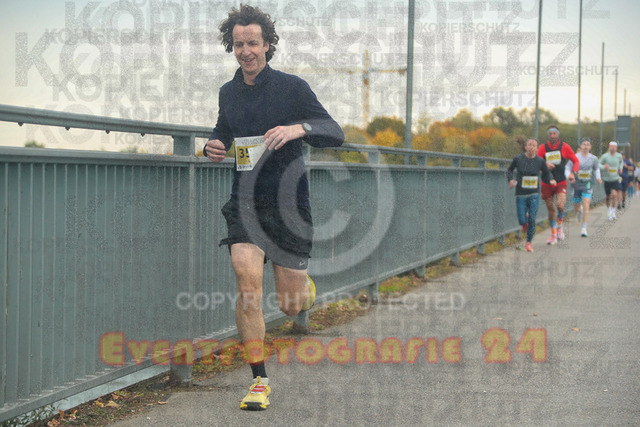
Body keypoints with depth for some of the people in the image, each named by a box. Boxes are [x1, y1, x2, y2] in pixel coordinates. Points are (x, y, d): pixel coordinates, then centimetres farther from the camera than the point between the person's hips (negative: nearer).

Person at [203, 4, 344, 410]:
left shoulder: (293, 87, -5)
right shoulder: (228, 92, 9)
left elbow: (336, 134, -9)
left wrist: (299, 128, -29)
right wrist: (214, 147, 2)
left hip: (289, 203, -2)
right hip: (245, 203, 3)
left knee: (291, 305, 2)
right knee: (248, 282, -18)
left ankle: (303, 284, 42)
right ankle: (260, 380, -8)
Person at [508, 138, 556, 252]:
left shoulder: (540, 161, -4)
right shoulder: (518, 159, -6)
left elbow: (547, 173, 12)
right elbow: (510, 170, 9)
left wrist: (551, 180, -8)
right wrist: (511, 179, -9)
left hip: (534, 194, 0)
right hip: (521, 194, 0)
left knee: (532, 219, -8)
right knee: (522, 221, -4)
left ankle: (528, 243, 10)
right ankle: (524, 220, 35)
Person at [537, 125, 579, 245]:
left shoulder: (565, 147, -1)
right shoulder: (543, 147, 0)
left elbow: (576, 161, 6)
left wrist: (573, 173, -10)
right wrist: (545, 165, -25)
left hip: (561, 183, -1)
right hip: (547, 184, 1)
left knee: (560, 205, -22)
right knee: (551, 209, 7)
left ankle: (560, 227, 5)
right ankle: (553, 235, 23)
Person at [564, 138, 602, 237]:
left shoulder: (593, 159, 0)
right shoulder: (575, 157, -8)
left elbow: (596, 168, 18)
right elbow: (567, 169, -7)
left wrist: (598, 177, 1)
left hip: (587, 185, 0)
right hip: (577, 184, 0)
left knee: (586, 206, -17)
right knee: (576, 209, 12)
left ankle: (584, 229, -15)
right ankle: (579, 210, 52)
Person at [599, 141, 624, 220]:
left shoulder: (619, 156, 2)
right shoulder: (605, 156, -9)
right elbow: (598, 164, -6)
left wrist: (620, 168, 8)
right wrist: (603, 167, -26)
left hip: (615, 179, 1)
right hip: (607, 179, -1)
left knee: (614, 194, -18)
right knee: (608, 197, 8)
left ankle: (613, 211, -8)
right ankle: (608, 210, 31)